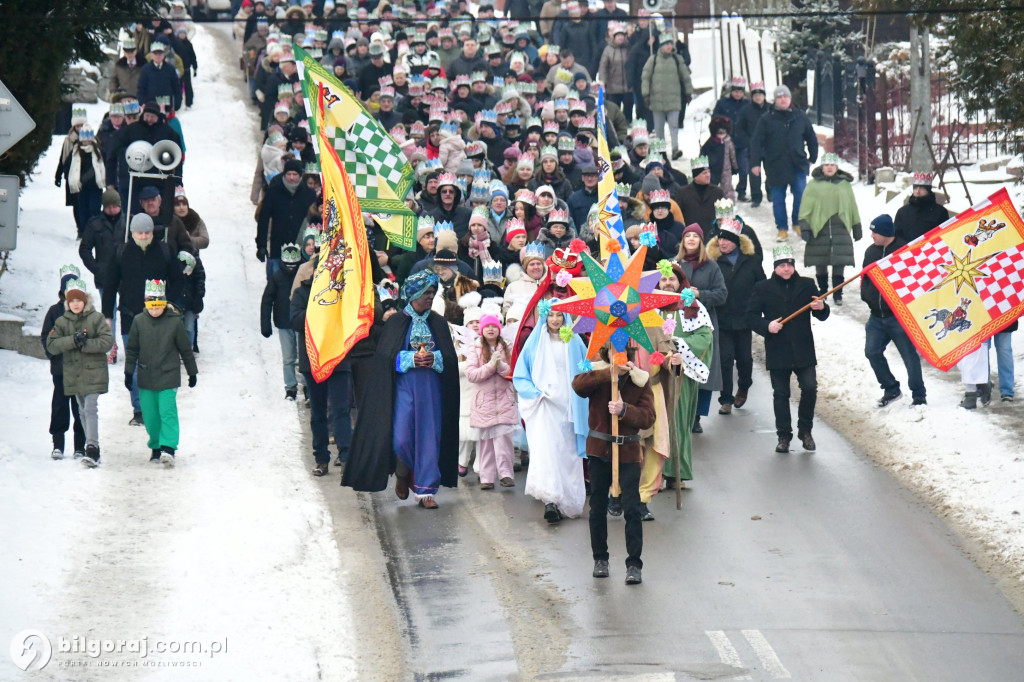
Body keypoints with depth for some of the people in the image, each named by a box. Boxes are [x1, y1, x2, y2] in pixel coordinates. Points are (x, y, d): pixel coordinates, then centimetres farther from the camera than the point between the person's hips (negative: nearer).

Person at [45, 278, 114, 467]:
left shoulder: (96, 318, -2)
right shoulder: (61, 322, 8)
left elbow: (107, 341, -10)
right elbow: (51, 345, -3)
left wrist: (85, 344, -19)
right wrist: (73, 340, -17)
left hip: (93, 372, -5)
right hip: (73, 373, 5)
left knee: (90, 408, -15)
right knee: (83, 411, 12)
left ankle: (92, 447, -19)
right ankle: (91, 444, 21)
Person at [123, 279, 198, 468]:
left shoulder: (174, 321, -5)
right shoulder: (139, 321, 0)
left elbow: (185, 349, 4)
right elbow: (132, 349, 9)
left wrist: (192, 372, 10)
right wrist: (128, 373, 8)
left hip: (168, 376, -3)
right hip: (146, 378, 3)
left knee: (167, 412, -12)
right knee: (150, 415, 8)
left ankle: (168, 448, -16)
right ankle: (155, 447, 24)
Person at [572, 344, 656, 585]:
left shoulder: (640, 380, -1)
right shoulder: (597, 374, 0)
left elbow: (648, 418, -9)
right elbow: (578, 385, -24)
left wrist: (624, 410, -25)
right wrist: (611, 373, -32)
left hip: (628, 450, -1)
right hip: (599, 448, 1)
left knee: (632, 508, -8)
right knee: (598, 507, 10)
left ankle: (634, 564, -3)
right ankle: (600, 558, 25)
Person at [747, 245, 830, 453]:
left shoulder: (807, 285, 7)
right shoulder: (763, 288, 4)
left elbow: (822, 316, 9)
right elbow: (751, 316, 4)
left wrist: (821, 308, -14)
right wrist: (766, 326, -15)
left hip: (803, 350, 0)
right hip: (777, 351, 0)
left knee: (810, 388, -9)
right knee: (780, 394, 4)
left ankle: (805, 431, 10)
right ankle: (784, 437, 13)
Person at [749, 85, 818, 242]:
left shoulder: (800, 117, 4)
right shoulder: (767, 119, -3)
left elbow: (811, 139, 15)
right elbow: (756, 142, -3)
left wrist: (813, 158, 14)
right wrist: (755, 163, -9)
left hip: (798, 165, 1)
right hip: (776, 167, -1)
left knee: (801, 194, -6)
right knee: (778, 199, 5)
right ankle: (782, 228, 16)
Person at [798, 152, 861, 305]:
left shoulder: (845, 184, 10)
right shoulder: (814, 185, 3)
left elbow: (853, 207, 16)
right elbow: (806, 207, 0)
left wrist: (857, 227, 16)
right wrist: (804, 226, -8)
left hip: (840, 228, 1)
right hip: (819, 229, -1)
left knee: (839, 263, -2)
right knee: (820, 263, 6)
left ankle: (838, 294, 7)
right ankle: (822, 291, 22)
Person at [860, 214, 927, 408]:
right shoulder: (871, 251, 8)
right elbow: (865, 277, 19)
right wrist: (866, 295, 5)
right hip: (877, 316, 6)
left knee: (909, 355, -1)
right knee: (872, 352, 3)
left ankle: (919, 396, 11)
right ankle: (891, 389, 19)